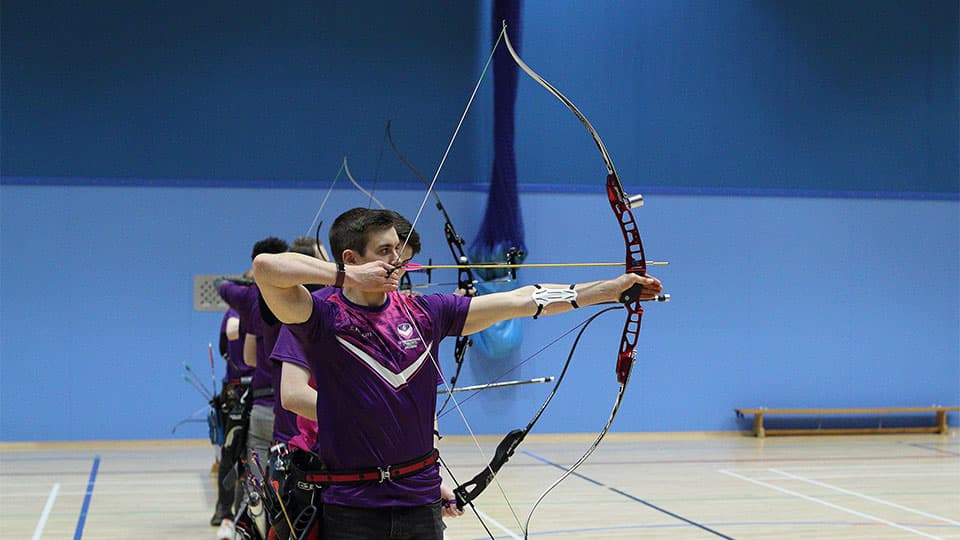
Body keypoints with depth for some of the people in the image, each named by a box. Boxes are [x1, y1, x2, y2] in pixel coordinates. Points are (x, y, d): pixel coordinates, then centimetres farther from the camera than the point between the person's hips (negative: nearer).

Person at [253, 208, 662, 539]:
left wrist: (611, 288, 2)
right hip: (349, 502, -4)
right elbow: (265, 267, -26)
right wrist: (345, 277, -19)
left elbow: (519, 301, 4)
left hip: (420, 494, 4)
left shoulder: (422, 312, 5)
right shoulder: (324, 318, -8)